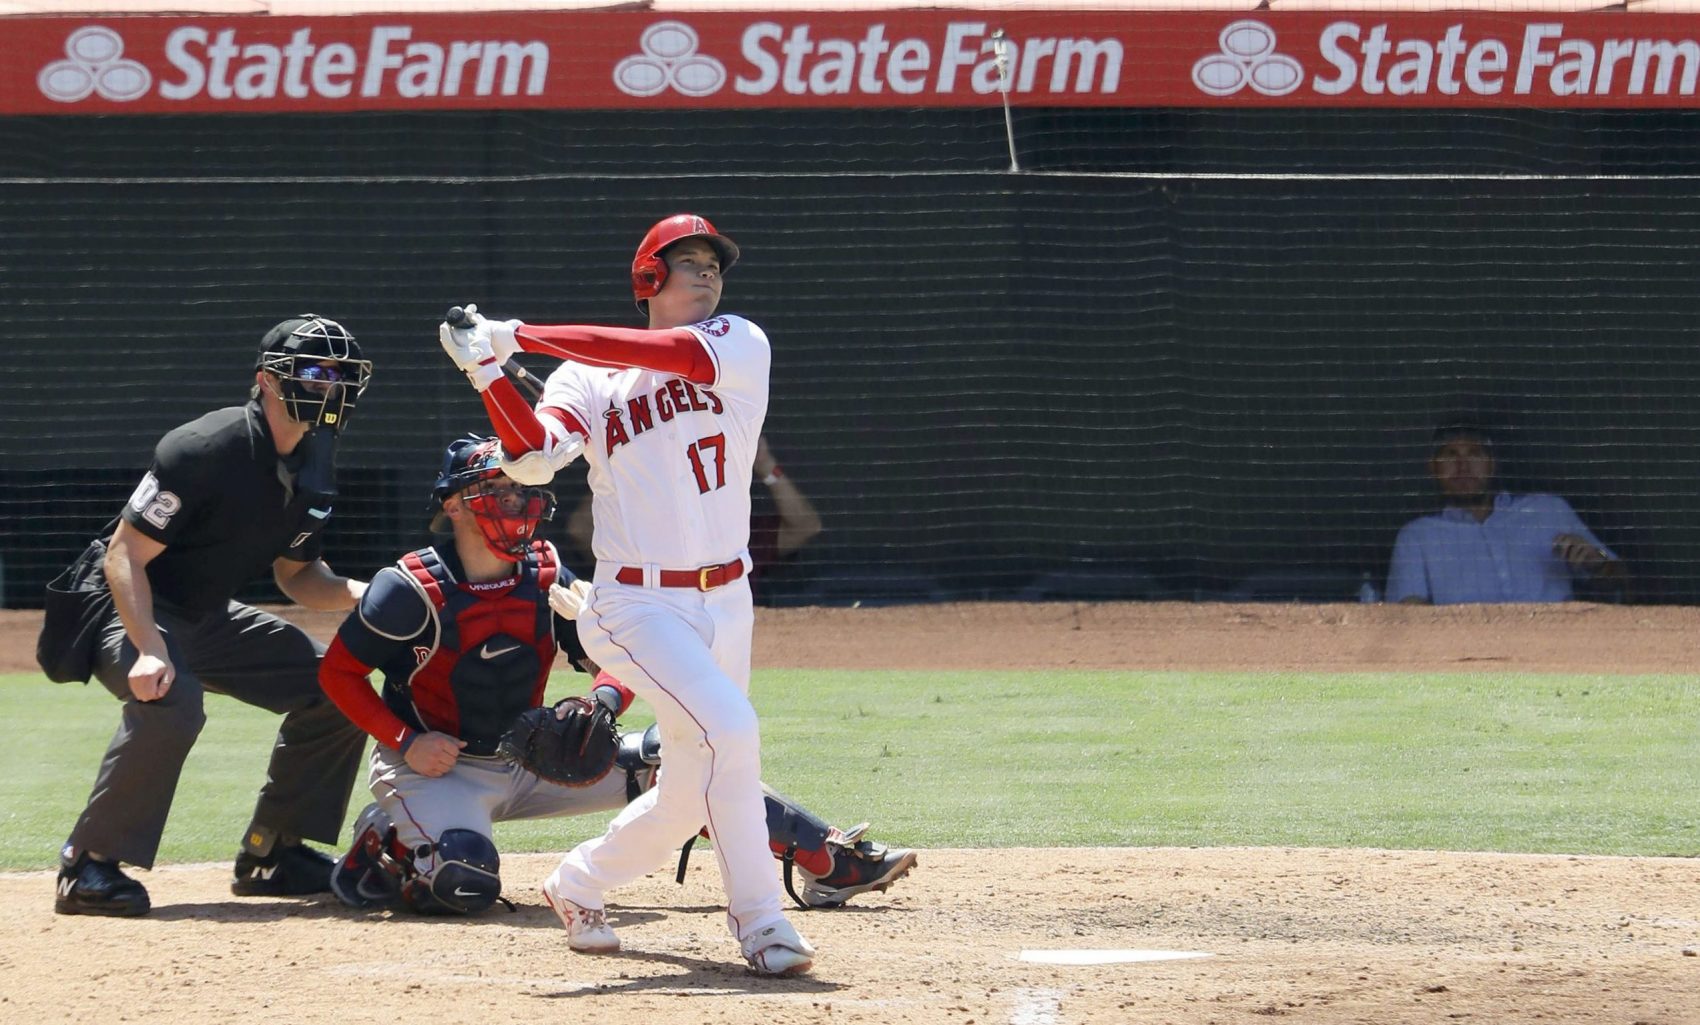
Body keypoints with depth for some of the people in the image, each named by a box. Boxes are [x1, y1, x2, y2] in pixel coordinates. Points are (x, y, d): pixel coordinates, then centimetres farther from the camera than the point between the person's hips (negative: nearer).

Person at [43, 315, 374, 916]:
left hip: (207, 618, 9)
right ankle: (88, 866, -24)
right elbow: (126, 554, -26)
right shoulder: (205, 451, -25)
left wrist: (357, 593, -10)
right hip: (127, 611, -9)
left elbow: (296, 574, 11)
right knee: (171, 703, -37)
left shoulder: (314, 466, 0)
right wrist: (150, 651, -38)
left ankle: (270, 854, 13)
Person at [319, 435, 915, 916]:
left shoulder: (547, 580, -2)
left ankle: (832, 860, -5)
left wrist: (605, 702, -20)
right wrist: (406, 742, -20)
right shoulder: (411, 590, -18)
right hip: (436, 770, -6)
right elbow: (338, 672, -11)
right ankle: (380, 850, -2)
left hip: (530, 762, 6)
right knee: (466, 884, -36)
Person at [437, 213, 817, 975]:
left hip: (727, 604, 4)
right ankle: (759, 922, -15)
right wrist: (487, 371, -28)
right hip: (638, 605, -4)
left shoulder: (741, 346, 2)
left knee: (694, 787, 10)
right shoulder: (586, 382, 0)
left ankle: (579, 884, 33)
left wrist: (521, 336, -20)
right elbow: (532, 458, -15)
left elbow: (676, 353, -18)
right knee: (729, 732, -23)